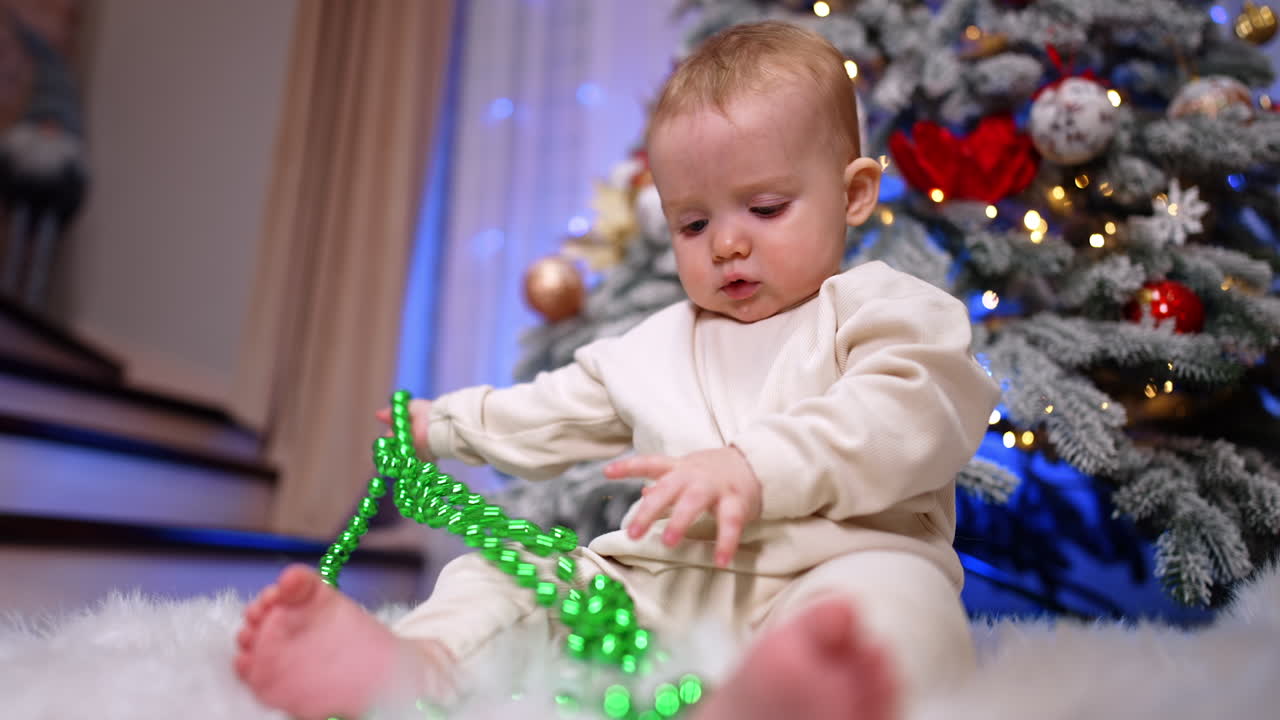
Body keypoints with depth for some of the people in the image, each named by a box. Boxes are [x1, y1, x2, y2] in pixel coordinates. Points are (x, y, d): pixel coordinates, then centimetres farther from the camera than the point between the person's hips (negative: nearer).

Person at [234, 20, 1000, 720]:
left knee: (899, 593, -38)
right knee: (502, 572, -7)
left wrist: (757, 468, -27)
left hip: (820, 577, -5)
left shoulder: (885, 308, 7)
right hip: (656, 582, 6)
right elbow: (560, 412, 38)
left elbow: (909, 412, -14)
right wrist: (450, 422, 44)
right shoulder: (657, 345, 27)